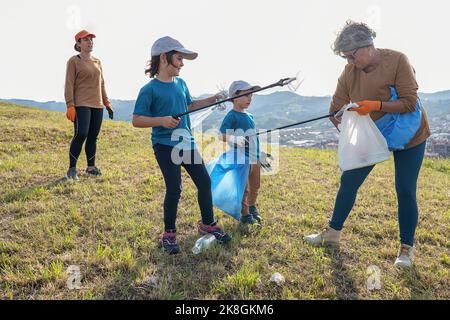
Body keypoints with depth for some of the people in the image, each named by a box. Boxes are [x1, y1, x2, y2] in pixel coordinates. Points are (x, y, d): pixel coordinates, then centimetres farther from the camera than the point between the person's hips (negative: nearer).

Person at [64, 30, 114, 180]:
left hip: (97, 105, 6)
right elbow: (69, 85, -7)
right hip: (81, 105, -6)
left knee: (93, 137, 8)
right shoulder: (74, 61, -1)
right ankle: (72, 169, -5)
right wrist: (70, 106, -15)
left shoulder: (97, 61, 17)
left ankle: (91, 167, 19)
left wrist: (107, 102, 16)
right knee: (81, 134, -15)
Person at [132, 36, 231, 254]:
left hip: (187, 142, 7)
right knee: (174, 189, -9)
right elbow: (137, 120, -12)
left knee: (205, 182, 8)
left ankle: (208, 224, 29)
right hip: (165, 145, -7)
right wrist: (162, 120, -25)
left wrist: (211, 100, 13)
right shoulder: (149, 89, -10)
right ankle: (169, 234, 13)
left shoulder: (181, 83, 10)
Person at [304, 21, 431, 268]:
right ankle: (333, 232, 21)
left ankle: (407, 248, 15)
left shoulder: (397, 60, -22)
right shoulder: (349, 72, -11)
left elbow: (410, 103, -25)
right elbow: (336, 109, -5)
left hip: (408, 136, -4)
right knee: (348, 181, 4)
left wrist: (376, 105, -37)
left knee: (405, 191, -3)